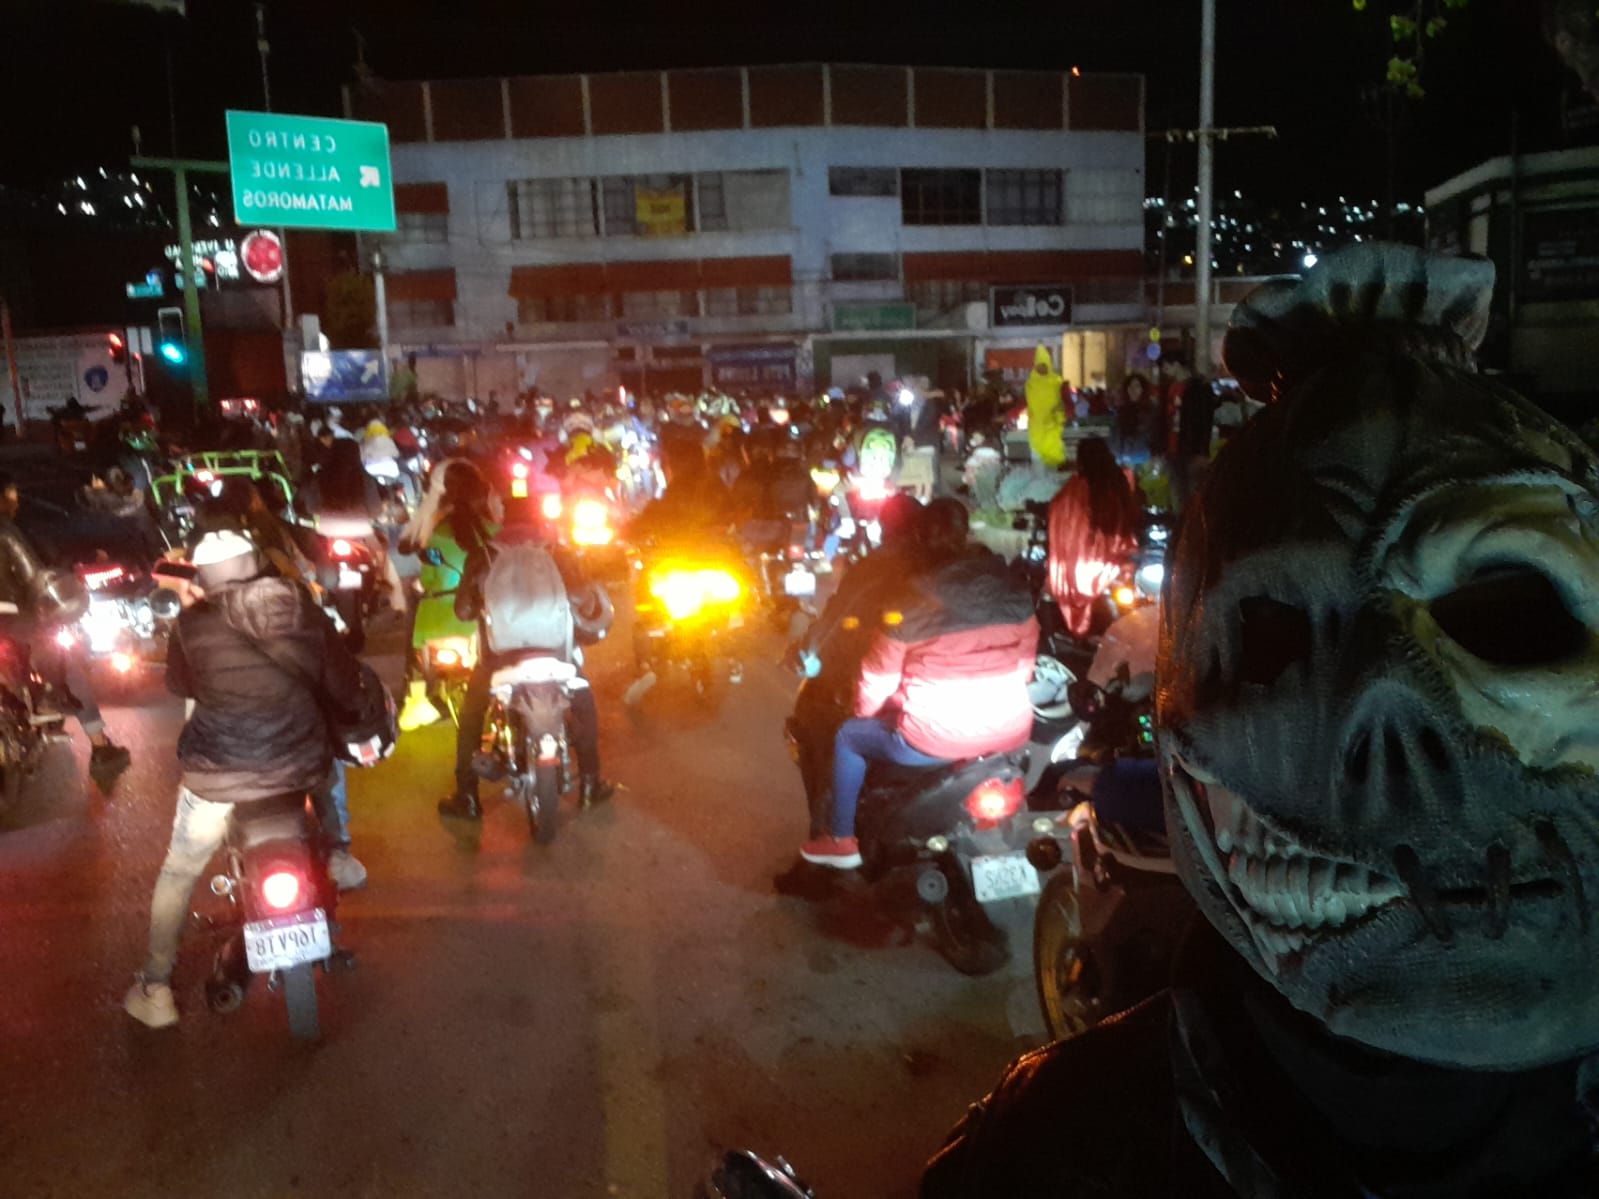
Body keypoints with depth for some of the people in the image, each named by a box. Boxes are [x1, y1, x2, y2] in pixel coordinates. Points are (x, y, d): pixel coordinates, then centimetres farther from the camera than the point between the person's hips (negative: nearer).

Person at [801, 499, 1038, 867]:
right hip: (1011, 735, 5)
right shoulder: (1012, 587, 0)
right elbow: (1026, 660, 11)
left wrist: (864, 710, 17)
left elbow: (878, 678, -4)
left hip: (935, 742, -5)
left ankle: (841, 841, 32)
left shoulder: (911, 602, -13)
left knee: (848, 736, 21)